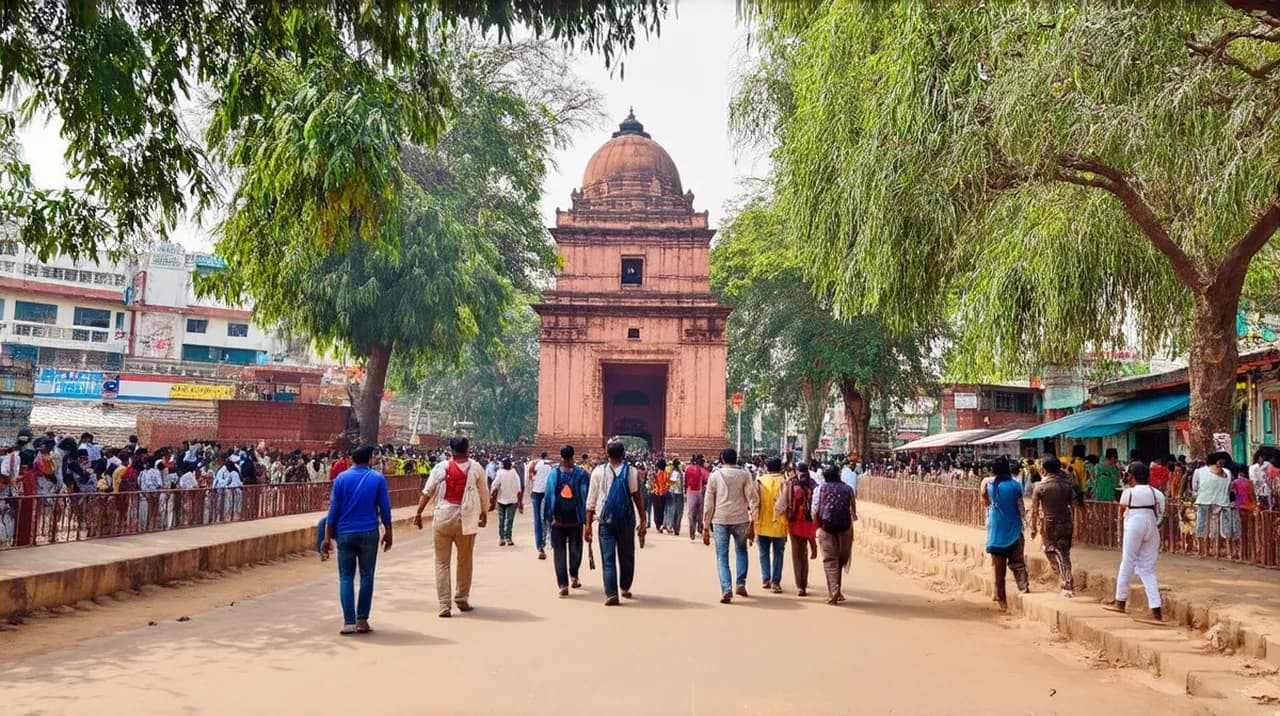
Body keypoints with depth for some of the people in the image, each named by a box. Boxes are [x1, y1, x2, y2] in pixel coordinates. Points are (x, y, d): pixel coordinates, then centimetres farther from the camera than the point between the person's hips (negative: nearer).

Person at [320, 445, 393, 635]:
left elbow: (333, 509, -1)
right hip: (369, 533, 0)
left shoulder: (342, 478, -1)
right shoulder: (378, 478, 0)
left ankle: (349, 622, -2)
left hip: (345, 534, 0)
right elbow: (384, 508, 2)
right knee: (366, 577, 9)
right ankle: (362, 620, 9)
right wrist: (388, 532, 12)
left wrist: (328, 538, 2)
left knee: (346, 578, 4)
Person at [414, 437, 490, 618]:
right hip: (466, 520, 0)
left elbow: (427, 491, -4)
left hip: (443, 519, 0)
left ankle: (444, 606, 0)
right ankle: (462, 600, 24)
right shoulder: (476, 468, 0)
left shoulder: (441, 467, -1)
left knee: (442, 563, 5)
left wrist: (419, 513, 2)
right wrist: (484, 514, 21)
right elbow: (484, 494, 6)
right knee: (465, 561, 16)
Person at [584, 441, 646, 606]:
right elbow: (638, 498, -5)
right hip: (626, 520, 0)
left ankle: (611, 594, -7)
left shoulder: (598, 471, 0)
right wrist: (642, 521, 1)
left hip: (606, 520, 0)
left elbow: (591, 501, 0)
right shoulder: (631, 472, -3)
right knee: (626, 555, 18)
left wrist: (588, 524, 4)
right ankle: (625, 587, 28)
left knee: (608, 558, 1)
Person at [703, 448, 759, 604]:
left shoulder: (715, 476, 4)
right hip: (740, 519, 1)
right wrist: (753, 523, 1)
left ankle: (726, 590, -11)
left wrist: (706, 527, 9)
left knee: (722, 556, 3)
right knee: (741, 551, 22)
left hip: (720, 520, -1)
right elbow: (753, 499, -3)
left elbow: (709, 503, 4)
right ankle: (741, 584, 14)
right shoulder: (744, 475, 2)